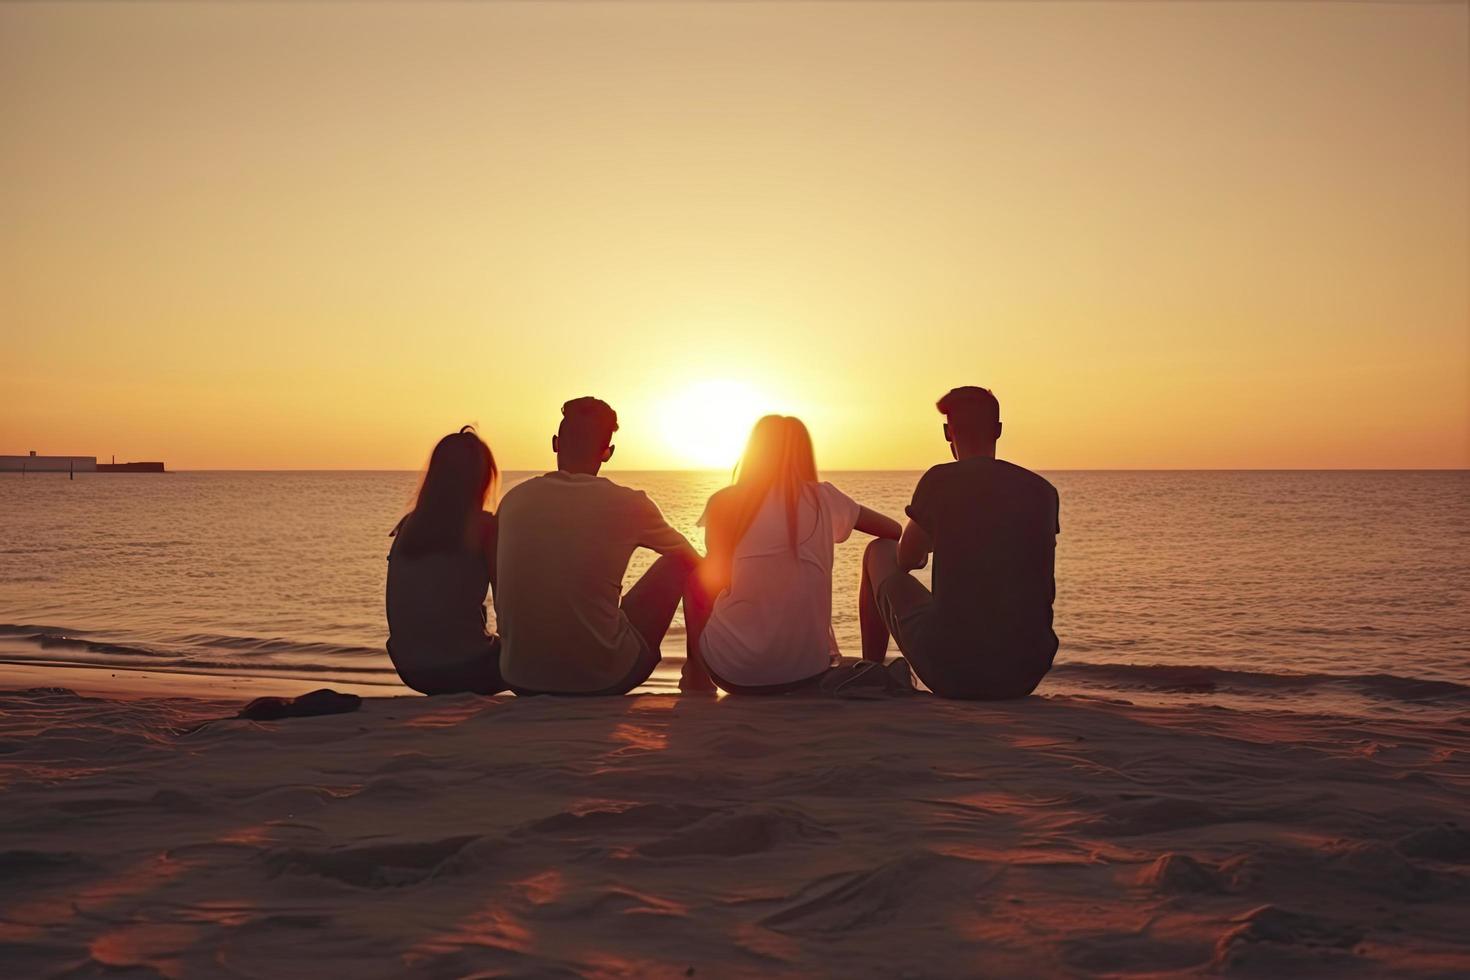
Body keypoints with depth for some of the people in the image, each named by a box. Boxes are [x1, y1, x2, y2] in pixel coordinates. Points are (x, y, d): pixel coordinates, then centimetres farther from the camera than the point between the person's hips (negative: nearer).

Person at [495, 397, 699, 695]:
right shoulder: (628, 505, -8)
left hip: (521, 680, 4)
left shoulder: (515, 500, 0)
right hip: (603, 680, -3)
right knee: (679, 564, 14)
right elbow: (692, 558, 11)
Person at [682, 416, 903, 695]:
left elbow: (715, 581, 7)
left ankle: (696, 674, 39)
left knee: (697, 581, 26)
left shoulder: (724, 502, -4)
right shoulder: (824, 498, 2)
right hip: (808, 672, 2)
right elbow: (895, 532, 14)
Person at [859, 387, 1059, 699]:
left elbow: (906, 559, 9)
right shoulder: (1043, 490, 6)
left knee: (878, 553, 19)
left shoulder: (941, 480, -6)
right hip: (1026, 675, 4)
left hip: (950, 673, -4)